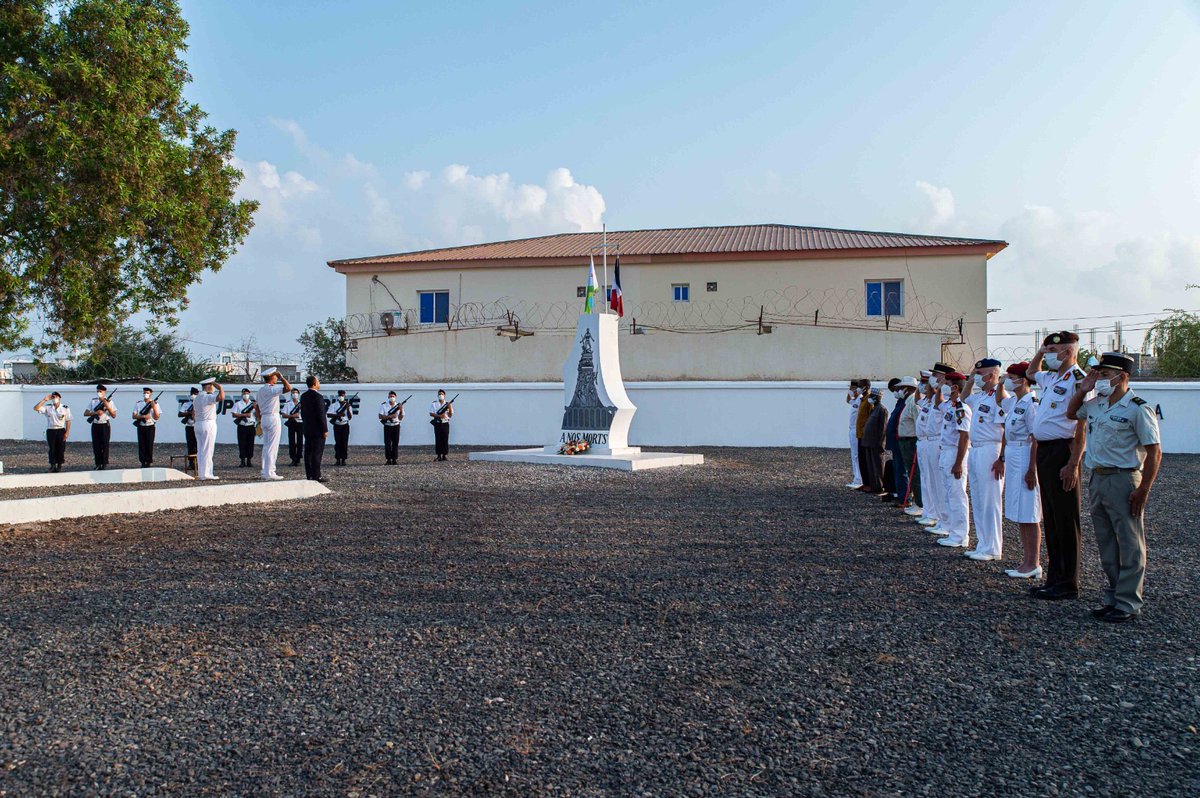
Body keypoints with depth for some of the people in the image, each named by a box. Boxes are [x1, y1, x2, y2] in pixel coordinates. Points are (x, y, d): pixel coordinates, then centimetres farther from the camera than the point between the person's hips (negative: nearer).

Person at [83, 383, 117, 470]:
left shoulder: (109, 401, 1)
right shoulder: (93, 401, 7)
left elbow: (114, 416, -4)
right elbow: (85, 414, 2)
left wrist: (107, 407, -16)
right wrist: (95, 412, -14)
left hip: (105, 425, -2)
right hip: (95, 425, 2)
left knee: (104, 445, -2)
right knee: (96, 445, 3)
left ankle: (104, 464, 5)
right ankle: (98, 464, 10)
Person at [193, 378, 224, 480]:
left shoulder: (196, 398, 15)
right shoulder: (208, 397, -13)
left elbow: (194, 413, 19)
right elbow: (221, 397, -29)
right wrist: (220, 387, -13)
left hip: (198, 424, 9)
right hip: (208, 423, -9)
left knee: (200, 450, 9)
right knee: (208, 450, -6)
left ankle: (200, 473, 10)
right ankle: (206, 474, -7)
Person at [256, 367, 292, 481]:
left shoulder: (261, 390, 14)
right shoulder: (272, 389, -14)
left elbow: (257, 407, 18)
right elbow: (288, 388, -24)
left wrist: (260, 419, 24)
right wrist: (282, 377, -13)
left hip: (264, 418, 9)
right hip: (273, 417, -9)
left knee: (266, 446, 13)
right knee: (272, 446, -7)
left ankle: (265, 471, 15)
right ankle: (269, 473, -7)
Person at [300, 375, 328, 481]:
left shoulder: (303, 396, 9)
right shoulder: (318, 396, -16)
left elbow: (302, 413, 16)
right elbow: (321, 415, -17)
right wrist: (325, 430, -14)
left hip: (307, 429, 8)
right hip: (317, 430, -8)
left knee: (308, 452, 9)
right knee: (317, 453, -6)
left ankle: (309, 475, 13)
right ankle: (316, 476, -6)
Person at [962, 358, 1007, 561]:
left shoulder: (1000, 397, -14)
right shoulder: (980, 396, 13)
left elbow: (1006, 431, -18)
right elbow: (965, 398, 36)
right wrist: (970, 381, 20)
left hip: (989, 451, -10)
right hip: (974, 450, 10)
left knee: (990, 501, -5)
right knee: (977, 501, 13)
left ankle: (993, 549, 1)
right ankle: (982, 544, 21)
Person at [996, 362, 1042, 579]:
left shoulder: (1031, 403, -15)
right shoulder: (1013, 402, 13)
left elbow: (1036, 438, -19)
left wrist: (1032, 468, -21)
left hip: (1025, 457, -10)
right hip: (1012, 456, 10)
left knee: (1028, 515, -4)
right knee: (1019, 514, 13)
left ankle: (1033, 564, 2)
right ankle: (1027, 560, 20)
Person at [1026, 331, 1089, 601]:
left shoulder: (1077, 380, -12)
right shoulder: (1052, 379, 15)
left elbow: (1082, 428, -18)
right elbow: (1031, 373, 40)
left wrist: (1072, 464, -22)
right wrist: (1038, 354, 21)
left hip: (1062, 451, -9)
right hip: (1045, 450, 9)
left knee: (1065, 520, -2)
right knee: (1050, 518, 13)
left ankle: (1068, 584, 5)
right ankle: (1054, 578, 21)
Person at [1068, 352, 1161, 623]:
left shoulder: (1138, 409, -12)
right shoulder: (1095, 404, 10)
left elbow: (1154, 452, -13)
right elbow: (1071, 413, 30)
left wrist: (1143, 490, -18)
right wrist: (1082, 390, 12)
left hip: (1123, 481, -8)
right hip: (1096, 478, 8)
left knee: (1130, 545, 0)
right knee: (1106, 544, 13)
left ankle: (1128, 603, 5)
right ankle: (1113, 596, 23)